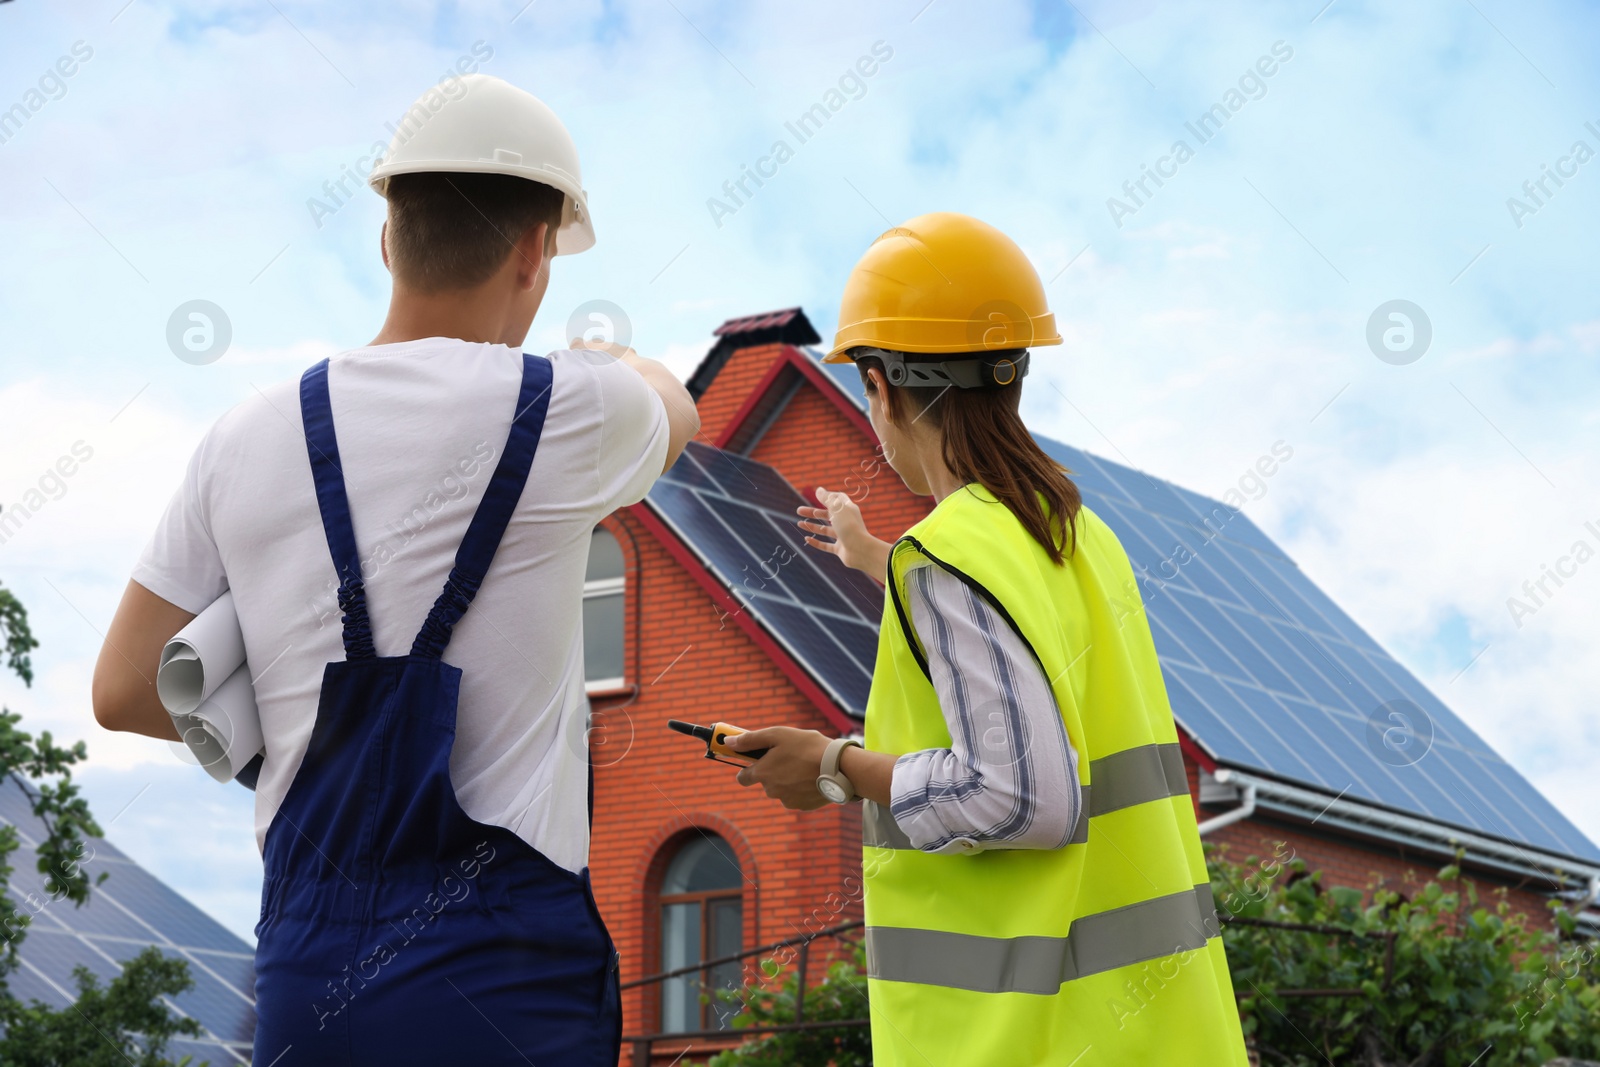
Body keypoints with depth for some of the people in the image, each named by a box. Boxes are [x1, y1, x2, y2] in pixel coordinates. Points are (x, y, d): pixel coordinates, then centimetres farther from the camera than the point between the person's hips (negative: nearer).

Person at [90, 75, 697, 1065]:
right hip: (500, 980, -4)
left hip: (304, 976, 5)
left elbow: (124, 692, 11)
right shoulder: (561, 410, -4)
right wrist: (616, 358, 44)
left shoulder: (246, 439, 6)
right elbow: (676, 407, 22)